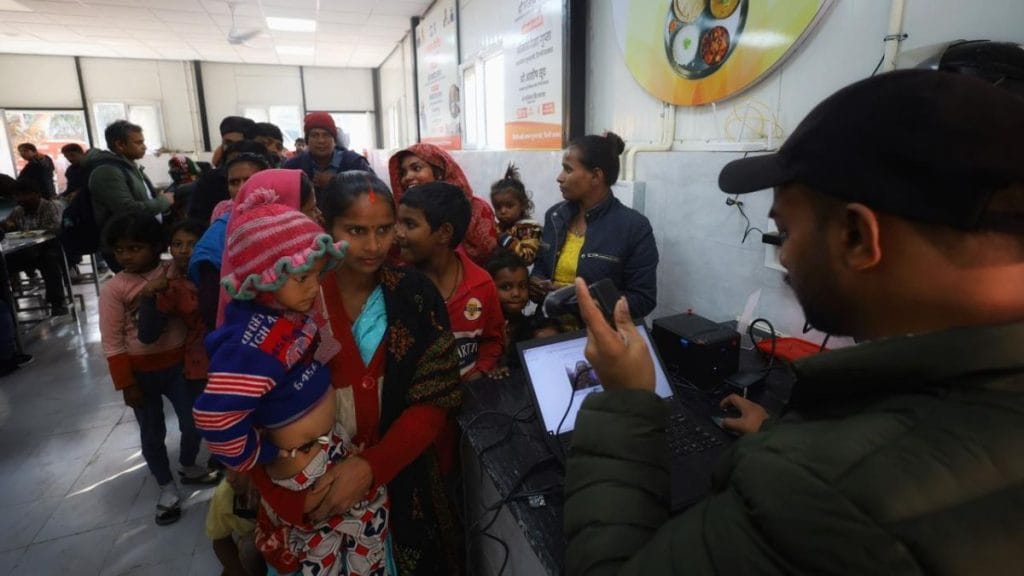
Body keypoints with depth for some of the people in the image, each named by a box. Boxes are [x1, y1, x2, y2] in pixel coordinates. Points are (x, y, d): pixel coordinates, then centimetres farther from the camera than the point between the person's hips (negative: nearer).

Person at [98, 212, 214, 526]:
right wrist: (126, 384, -9)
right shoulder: (113, 289, -11)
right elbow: (112, 342, -9)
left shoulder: (175, 272, -7)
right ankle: (167, 488, 33)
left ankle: (188, 467, 41)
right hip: (141, 372, -1)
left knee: (193, 423, 12)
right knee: (152, 434, 12)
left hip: (178, 364, 2)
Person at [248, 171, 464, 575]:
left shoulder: (415, 294, -10)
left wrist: (370, 466, -22)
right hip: (314, 485, -1)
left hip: (402, 478, 2)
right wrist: (292, 498, -25)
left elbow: (433, 400, -10)